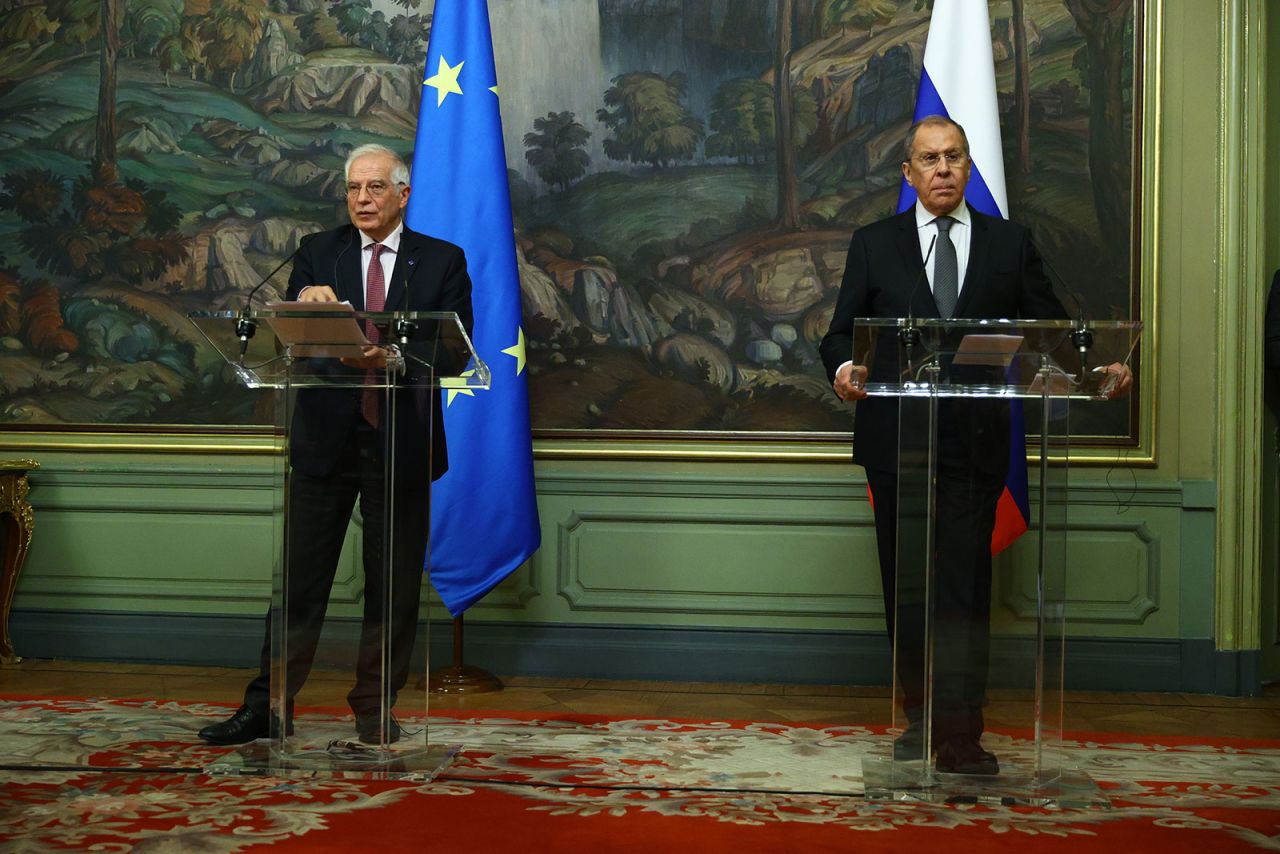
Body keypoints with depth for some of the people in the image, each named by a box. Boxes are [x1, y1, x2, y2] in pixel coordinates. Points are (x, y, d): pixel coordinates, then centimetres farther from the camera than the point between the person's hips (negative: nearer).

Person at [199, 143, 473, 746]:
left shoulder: (442, 261, 4)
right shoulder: (317, 253, 7)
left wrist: (392, 356, -24)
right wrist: (306, 305, -24)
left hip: (402, 441, 0)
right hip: (326, 439, 0)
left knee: (393, 584, 7)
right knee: (300, 578, 2)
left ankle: (375, 710, 19)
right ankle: (268, 707, 10)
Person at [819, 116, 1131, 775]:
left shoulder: (1010, 244, 10)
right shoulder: (874, 245, 10)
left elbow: (1049, 329, 7)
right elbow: (842, 330, 6)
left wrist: (1097, 369, -12)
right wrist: (844, 367, -17)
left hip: (974, 444, -1)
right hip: (896, 442, 1)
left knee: (964, 589, -8)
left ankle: (960, 738, -7)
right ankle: (920, 716, 22)